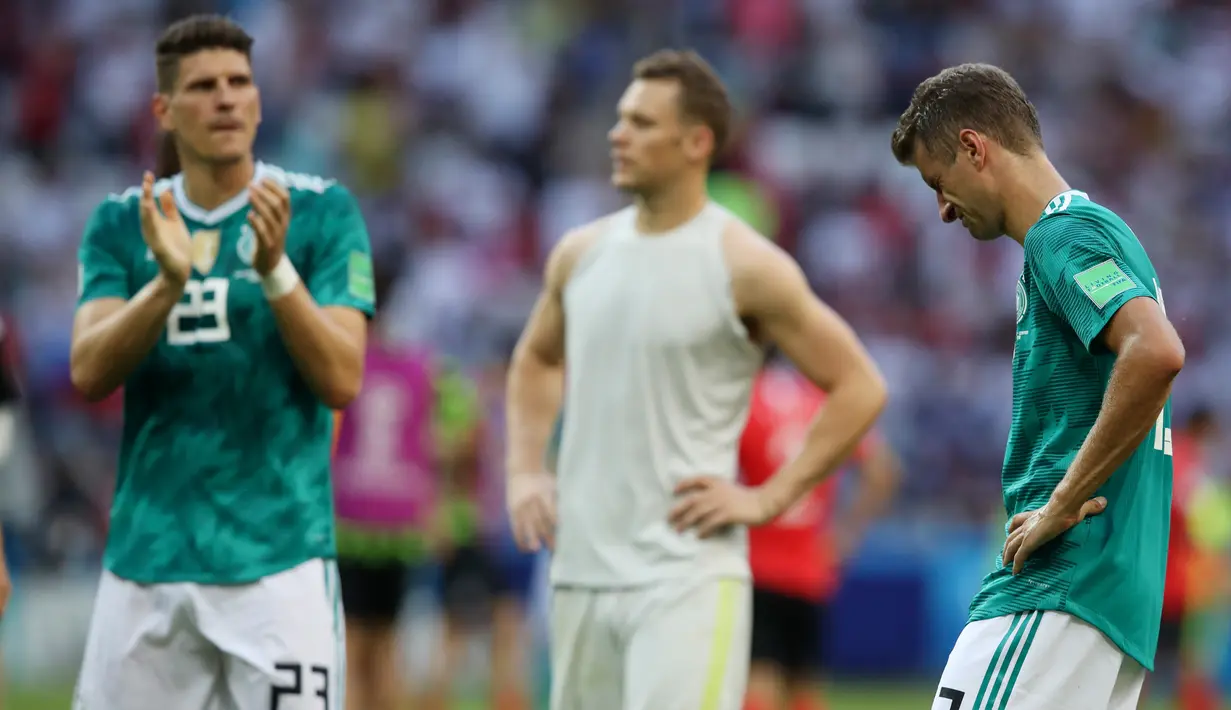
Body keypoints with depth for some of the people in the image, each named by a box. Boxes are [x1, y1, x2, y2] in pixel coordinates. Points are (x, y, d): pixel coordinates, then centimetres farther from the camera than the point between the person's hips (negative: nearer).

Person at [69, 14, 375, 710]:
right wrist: (169, 281, -21)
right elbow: (90, 373, -5)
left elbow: (342, 382, -7)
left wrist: (274, 270, -21)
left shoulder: (321, 210, 0)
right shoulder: (123, 222, 8)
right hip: (147, 555, 3)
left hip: (278, 556, -3)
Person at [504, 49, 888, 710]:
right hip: (582, 567, 6)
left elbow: (859, 388, -4)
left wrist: (769, 497, -9)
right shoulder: (581, 253, 9)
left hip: (688, 573, -6)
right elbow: (536, 361, 28)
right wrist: (524, 471, 13)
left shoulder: (745, 266, -8)